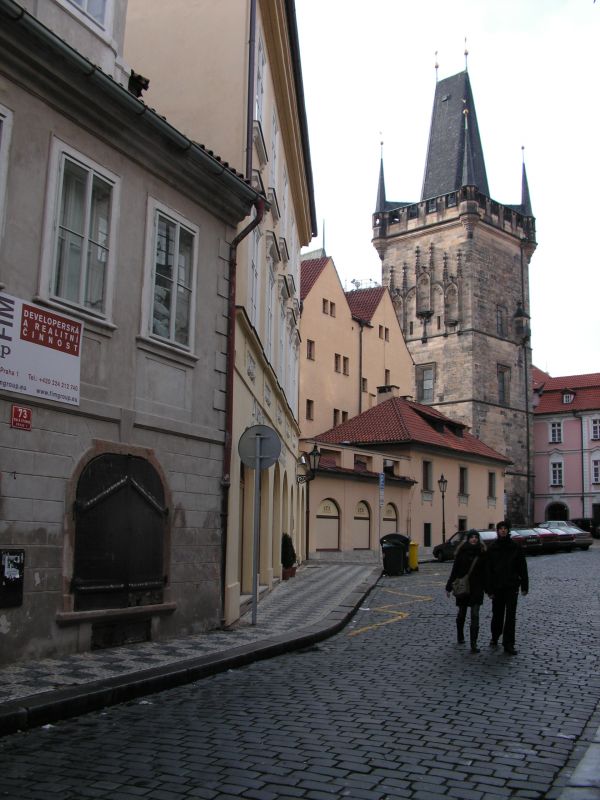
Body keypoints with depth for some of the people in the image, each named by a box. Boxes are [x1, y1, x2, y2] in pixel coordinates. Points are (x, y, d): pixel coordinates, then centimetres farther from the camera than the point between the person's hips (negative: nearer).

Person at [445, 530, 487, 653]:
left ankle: (474, 644, -8)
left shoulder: (482, 553, -1)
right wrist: (449, 587, 1)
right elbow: (455, 570, 1)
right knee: (461, 613, 15)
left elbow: (485, 572, 3)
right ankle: (460, 636, 37)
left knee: (475, 616, -8)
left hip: (477, 588, -1)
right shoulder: (461, 552, -2)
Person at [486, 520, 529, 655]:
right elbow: (488, 570, -1)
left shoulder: (515, 547, 0)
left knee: (511, 616, -2)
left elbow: (522, 568, 2)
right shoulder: (492, 548, 0)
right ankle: (495, 637, 32)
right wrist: (489, 589, -6)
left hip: (512, 587, -1)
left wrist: (524, 586, -2)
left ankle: (508, 644, 2)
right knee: (497, 614, 13)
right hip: (497, 587, 1)